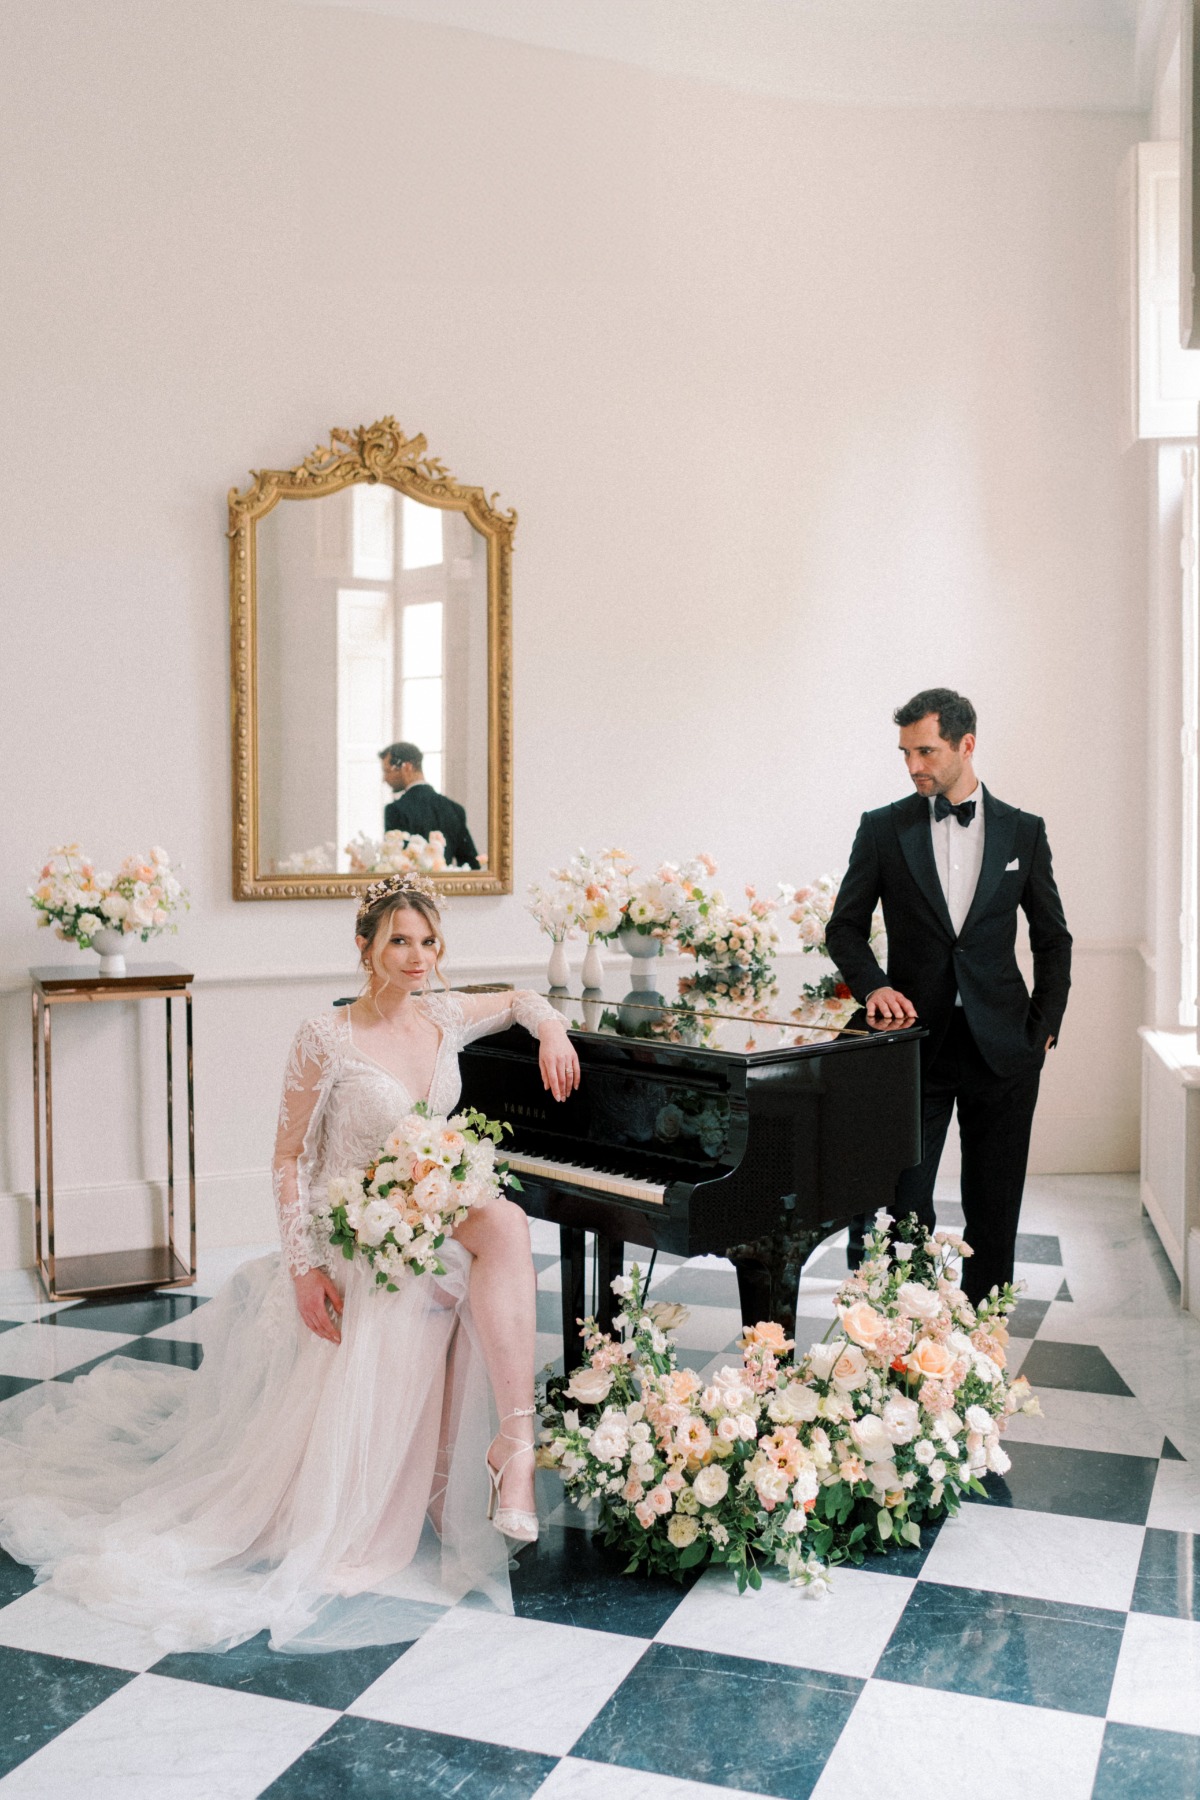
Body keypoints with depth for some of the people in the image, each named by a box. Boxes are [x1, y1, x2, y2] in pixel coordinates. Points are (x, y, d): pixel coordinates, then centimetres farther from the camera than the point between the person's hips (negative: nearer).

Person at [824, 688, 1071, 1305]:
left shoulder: (1023, 831, 6)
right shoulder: (883, 828, 3)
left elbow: (1053, 938, 12)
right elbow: (845, 926, 7)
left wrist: (1044, 1026, 4)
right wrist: (874, 987, -10)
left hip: (1001, 1046, 1)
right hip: (917, 1040, -1)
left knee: (994, 1208, 8)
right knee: (900, 1205, -4)